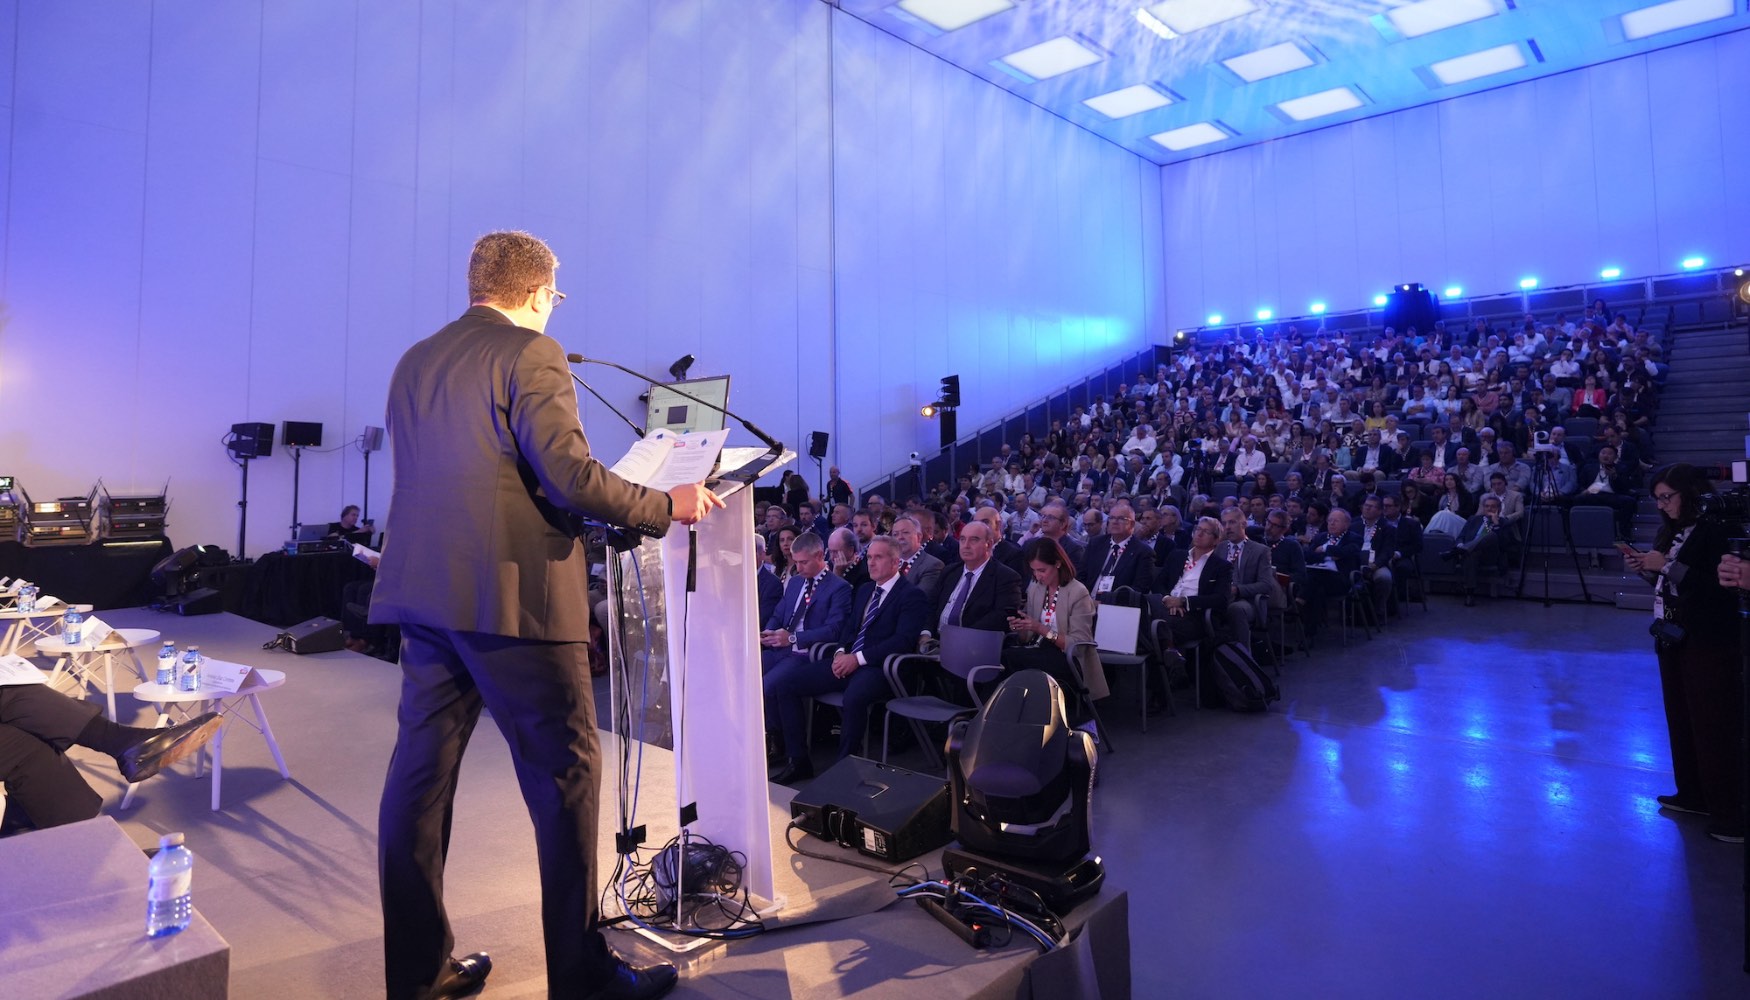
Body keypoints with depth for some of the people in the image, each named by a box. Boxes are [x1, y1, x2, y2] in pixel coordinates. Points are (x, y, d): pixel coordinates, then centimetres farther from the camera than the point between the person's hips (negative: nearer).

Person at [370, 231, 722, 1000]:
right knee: (566, 772, 2)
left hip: (421, 591, 8)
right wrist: (668, 505, -5)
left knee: (421, 771, 12)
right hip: (513, 597, -8)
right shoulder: (531, 353, -8)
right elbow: (570, 475, -17)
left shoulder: (414, 361, 16)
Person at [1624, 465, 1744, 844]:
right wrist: (1645, 568, -1)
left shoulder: (1713, 531, -14)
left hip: (1707, 643, -8)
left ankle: (1730, 816, 3)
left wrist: (1668, 565, -22)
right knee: (1680, 720, 14)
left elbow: (1718, 586, -21)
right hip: (1672, 638, 8)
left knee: (1712, 728, -4)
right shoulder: (1669, 532, 9)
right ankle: (1693, 795, 25)